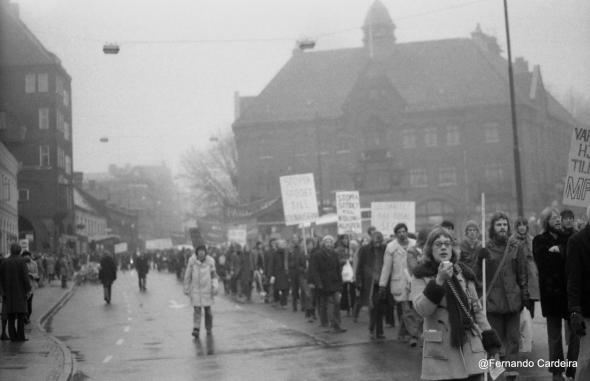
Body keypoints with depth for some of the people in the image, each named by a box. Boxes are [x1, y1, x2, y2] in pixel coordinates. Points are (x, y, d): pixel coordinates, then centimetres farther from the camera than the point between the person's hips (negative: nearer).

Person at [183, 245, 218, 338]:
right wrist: (186, 289, 8)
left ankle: (208, 329, 26)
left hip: (207, 289, 1)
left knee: (207, 309, 9)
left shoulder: (210, 261, -5)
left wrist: (215, 287, -15)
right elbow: (188, 275, 3)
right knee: (197, 309, -9)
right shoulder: (192, 261, -6)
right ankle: (196, 330, -14)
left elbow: (214, 275, -3)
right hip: (195, 289, -1)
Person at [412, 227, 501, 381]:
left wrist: (490, 340, 10)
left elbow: (476, 308, 15)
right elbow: (422, 309, -14)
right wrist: (439, 281, -22)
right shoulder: (421, 276, 1)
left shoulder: (464, 273, 12)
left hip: (472, 350, 3)